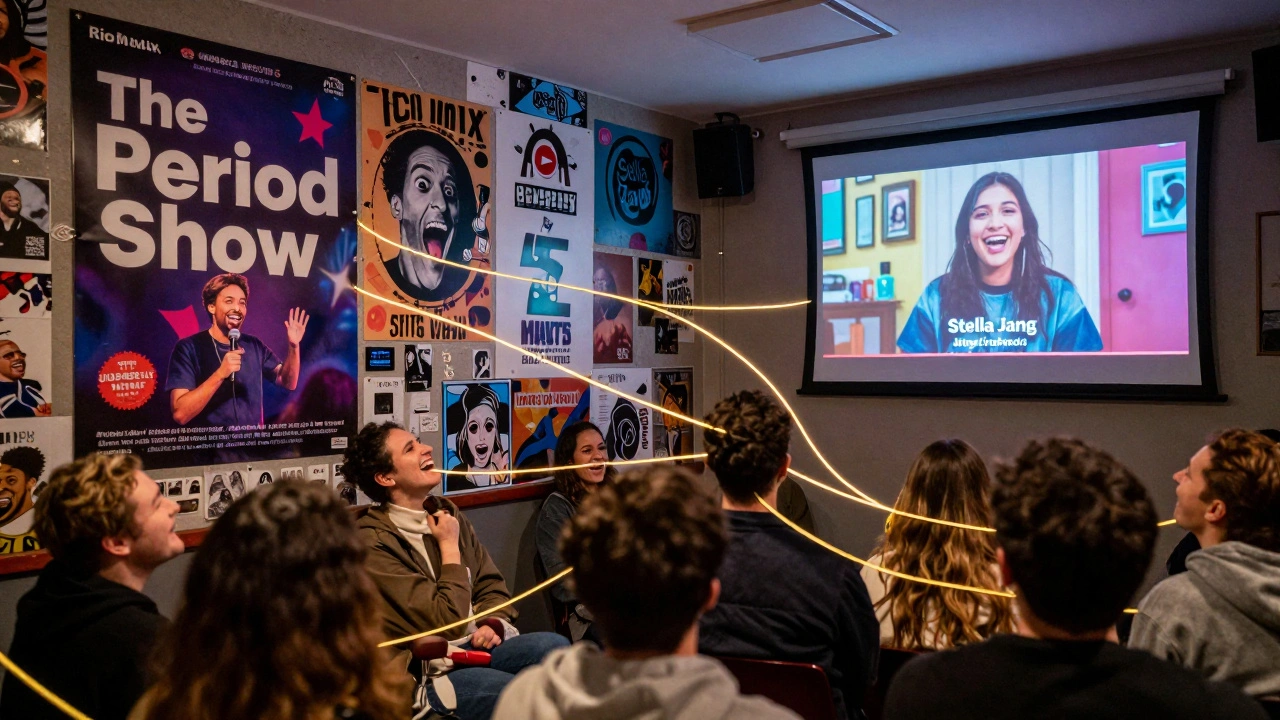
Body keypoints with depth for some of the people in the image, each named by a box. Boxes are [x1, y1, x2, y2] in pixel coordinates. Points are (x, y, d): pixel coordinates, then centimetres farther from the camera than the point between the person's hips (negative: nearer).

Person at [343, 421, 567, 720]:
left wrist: (495, 622, -5)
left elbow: (490, 585, 16)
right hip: (426, 672, -7)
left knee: (556, 647, -21)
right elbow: (447, 622, -20)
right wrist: (449, 547, -11)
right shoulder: (373, 542, -16)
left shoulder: (445, 512, 8)